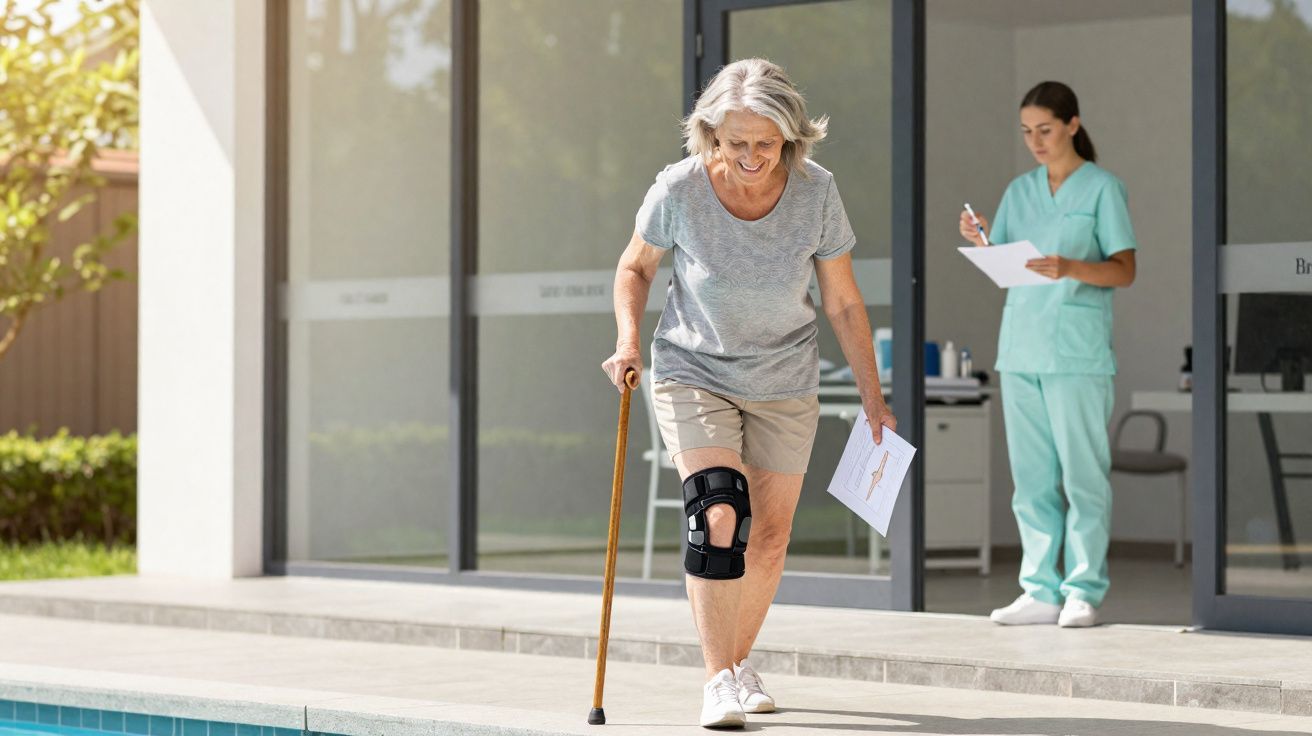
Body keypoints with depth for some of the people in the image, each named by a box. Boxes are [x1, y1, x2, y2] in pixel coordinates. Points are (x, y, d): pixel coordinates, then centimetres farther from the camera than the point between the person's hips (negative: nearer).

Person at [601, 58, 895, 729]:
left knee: (769, 538, 6)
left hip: (784, 384, 2)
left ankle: (739, 662, 29)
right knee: (718, 515, -21)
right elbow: (635, 268, 0)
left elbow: (843, 304, -3)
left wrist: (873, 397, 1)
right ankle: (719, 681, -15)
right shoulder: (679, 190, -19)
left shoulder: (815, 193, -15)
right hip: (693, 374, -2)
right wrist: (628, 340, -17)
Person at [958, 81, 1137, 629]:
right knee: (1032, 476, 5)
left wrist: (1071, 268, -23)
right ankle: (1041, 591, 8)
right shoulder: (1020, 190, 15)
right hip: (1020, 346, 5)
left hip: (1077, 350, -5)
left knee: (1082, 473, -5)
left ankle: (1084, 593, -2)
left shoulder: (1102, 188, -1)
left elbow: (1125, 271, -6)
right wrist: (978, 240, -9)